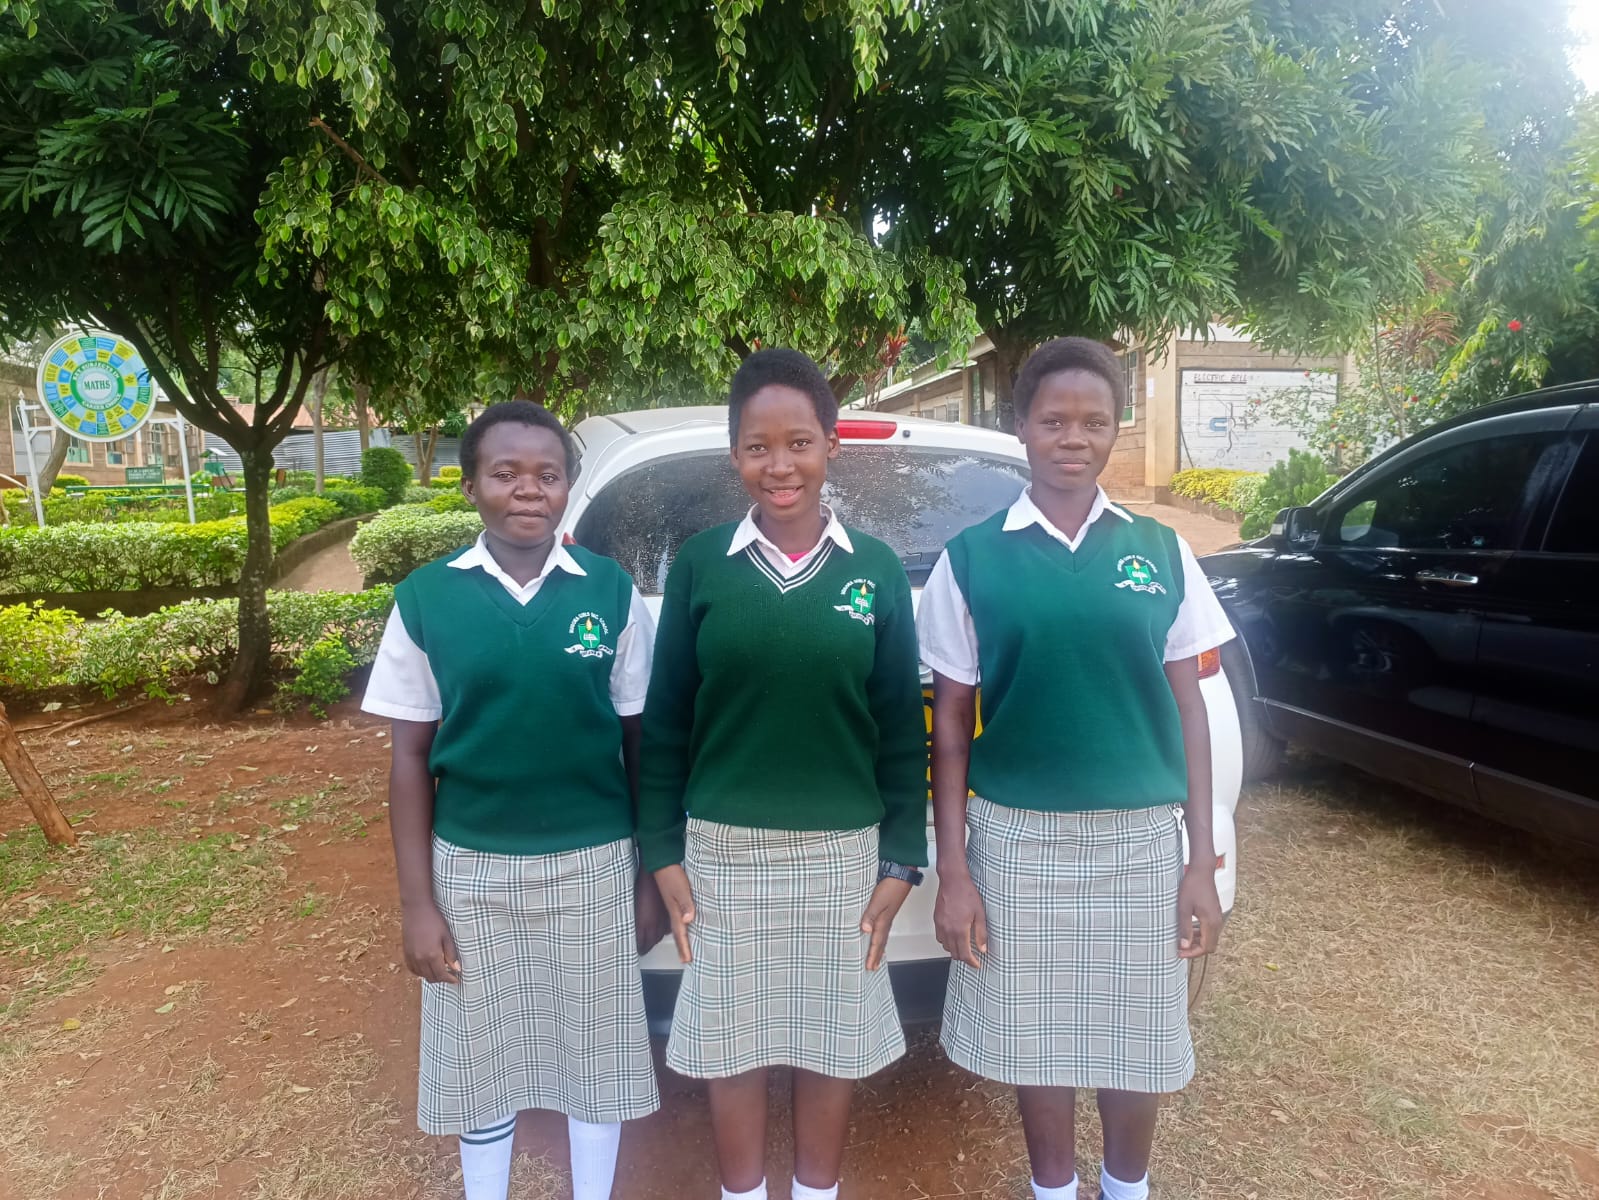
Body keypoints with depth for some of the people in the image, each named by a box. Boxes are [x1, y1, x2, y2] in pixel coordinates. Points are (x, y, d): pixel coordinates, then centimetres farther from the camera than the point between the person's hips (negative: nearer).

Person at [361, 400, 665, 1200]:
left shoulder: (612, 593, -5)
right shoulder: (425, 600, -5)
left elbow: (641, 742, 0)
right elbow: (411, 756, -1)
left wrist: (653, 874, 2)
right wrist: (417, 901, -2)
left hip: (593, 863, 0)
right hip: (472, 868, 0)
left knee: (595, 1052, 17)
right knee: (481, 1060, 17)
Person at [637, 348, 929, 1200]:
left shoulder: (876, 570, -2)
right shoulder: (700, 564, -3)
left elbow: (902, 730, 1)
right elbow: (664, 723, 0)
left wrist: (901, 861, -1)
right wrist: (662, 854, -2)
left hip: (843, 850, 1)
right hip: (722, 849, 0)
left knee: (832, 1040, 15)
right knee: (732, 1044, 14)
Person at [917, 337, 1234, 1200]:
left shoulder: (1160, 552, 1)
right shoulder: (971, 559, -4)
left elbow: (1187, 709, 5)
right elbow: (950, 724, -2)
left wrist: (1201, 862, 2)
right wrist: (953, 870, -4)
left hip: (1141, 837, 2)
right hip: (1016, 838, -1)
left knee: (1139, 1037, 16)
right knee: (1035, 1037, 15)